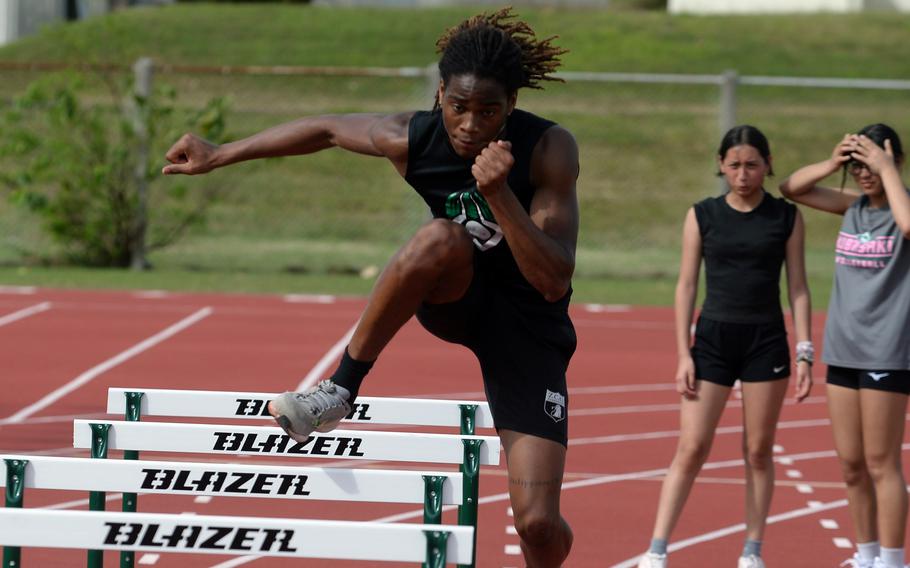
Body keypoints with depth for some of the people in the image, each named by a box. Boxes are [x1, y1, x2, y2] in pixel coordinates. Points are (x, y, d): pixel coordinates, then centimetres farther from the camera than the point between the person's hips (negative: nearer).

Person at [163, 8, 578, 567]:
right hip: (455, 302, 2)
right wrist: (217, 155, 13)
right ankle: (341, 389, -20)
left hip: (529, 327, -2)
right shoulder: (411, 139, -15)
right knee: (441, 238, -37)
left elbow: (554, 281, -28)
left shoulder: (550, 150, -23)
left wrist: (500, 195, -40)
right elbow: (328, 128, 5)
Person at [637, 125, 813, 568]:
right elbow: (686, 285, 4)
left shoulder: (786, 217, 3)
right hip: (712, 338, 0)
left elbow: (798, 287, 4)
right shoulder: (702, 216, 3)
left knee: (759, 451, 5)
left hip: (766, 343, 0)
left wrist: (804, 353, -3)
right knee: (691, 449, -5)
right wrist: (683, 354, -3)